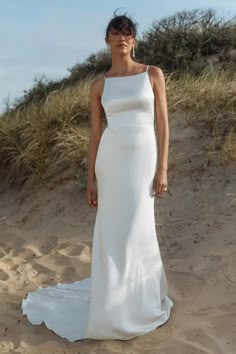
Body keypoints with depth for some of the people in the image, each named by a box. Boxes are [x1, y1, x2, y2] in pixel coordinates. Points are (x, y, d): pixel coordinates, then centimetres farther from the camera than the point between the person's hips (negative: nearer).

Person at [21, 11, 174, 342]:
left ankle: (142, 299, 22)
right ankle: (116, 303, 22)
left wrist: (162, 169, -7)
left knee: (137, 231, -2)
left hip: (142, 160, -1)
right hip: (110, 160, 1)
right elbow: (95, 134, 6)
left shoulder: (153, 74, 3)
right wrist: (91, 179, 3)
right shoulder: (99, 85, 6)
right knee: (114, 232, 4)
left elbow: (163, 124, 0)